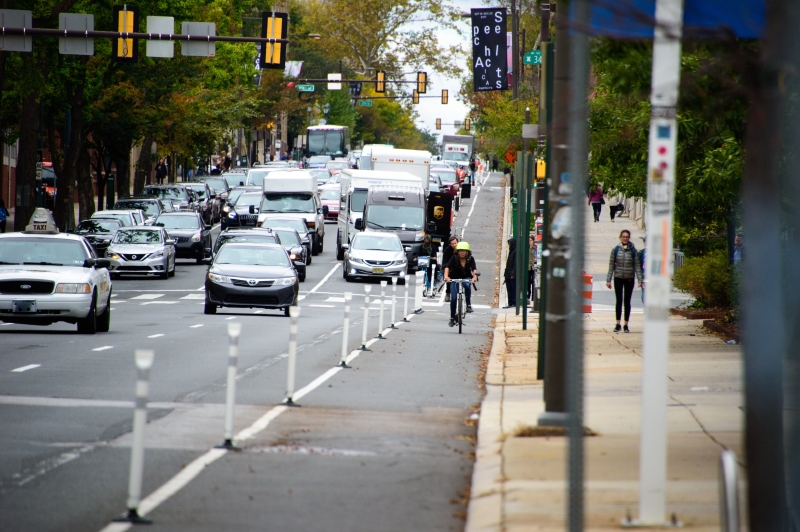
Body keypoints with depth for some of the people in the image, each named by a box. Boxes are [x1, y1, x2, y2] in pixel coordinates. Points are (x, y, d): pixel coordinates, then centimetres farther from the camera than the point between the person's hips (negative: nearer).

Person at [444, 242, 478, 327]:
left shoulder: (470, 259, -12)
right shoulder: (454, 258, -15)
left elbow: (474, 269, -24)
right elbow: (447, 267, -27)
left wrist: (475, 276, -45)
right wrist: (446, 276, -46)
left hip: (466, 278, 0)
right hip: (455, 278, 0)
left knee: (467, 285, -35)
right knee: (453, 298, -9)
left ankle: (468, 305, -24)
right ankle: (452, 318, 3)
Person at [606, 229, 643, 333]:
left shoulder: (633, 250, -1)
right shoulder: (615, 250, 0)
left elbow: (637, 266, -1)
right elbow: (611, 265, 2)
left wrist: (640, 280, -8)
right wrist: (608, 279, -1)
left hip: (629, 279, 0)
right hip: (618, 278, 0)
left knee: (627, 302, 5)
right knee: (619, 301, -5)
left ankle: (626, 325, 10)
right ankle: (618, 324, -1)